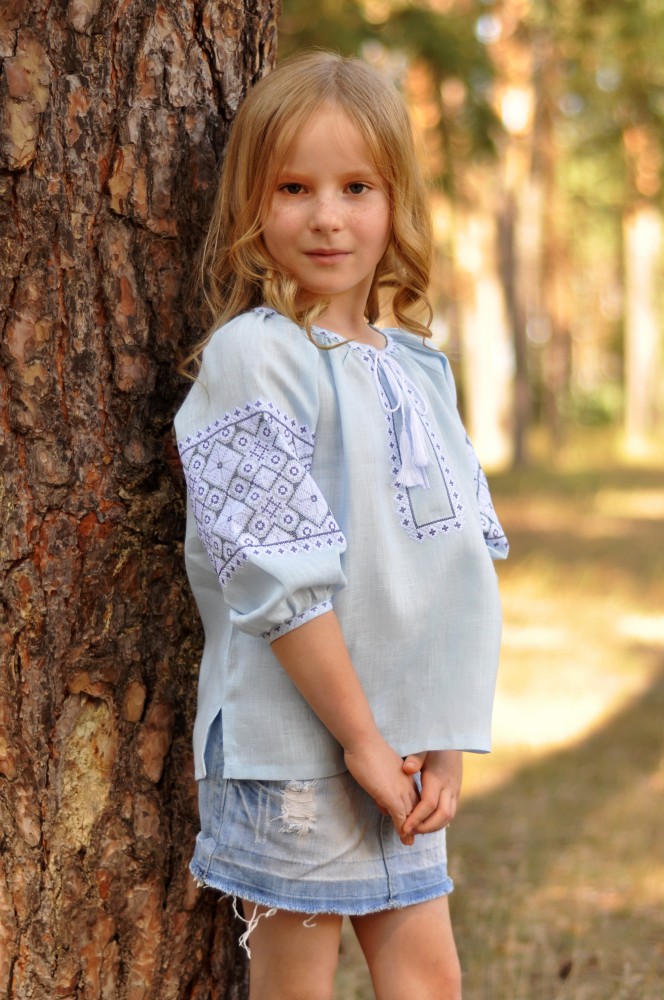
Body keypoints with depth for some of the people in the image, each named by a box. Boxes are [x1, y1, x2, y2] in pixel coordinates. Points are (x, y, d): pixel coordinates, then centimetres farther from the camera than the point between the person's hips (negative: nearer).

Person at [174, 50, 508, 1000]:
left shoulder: (416, 368, 9)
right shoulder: (252, 356, -12)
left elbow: (454, 563, 9)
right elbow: (274, 567, -16)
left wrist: (444, 741, 0)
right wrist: (360, 737, -15)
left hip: (401, 744, 6)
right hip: (295, 738, -6)